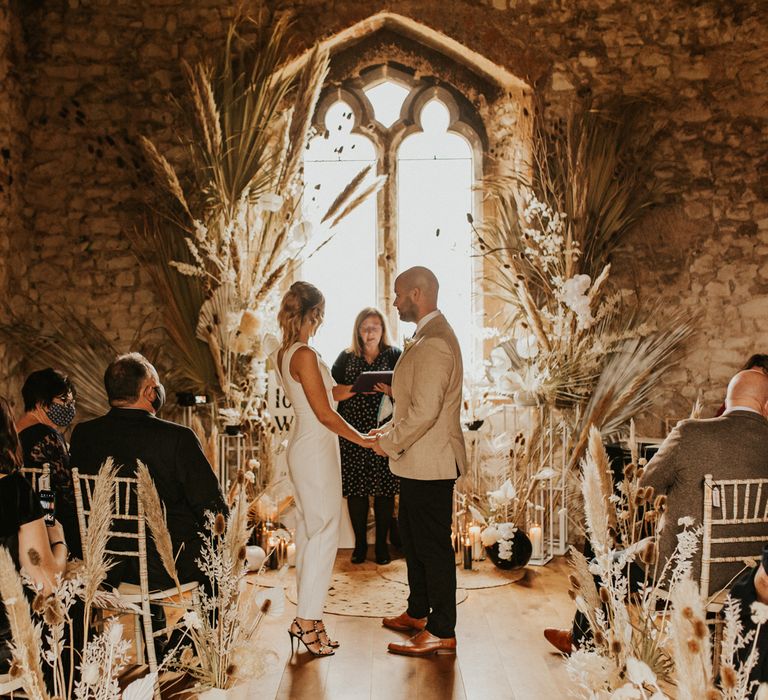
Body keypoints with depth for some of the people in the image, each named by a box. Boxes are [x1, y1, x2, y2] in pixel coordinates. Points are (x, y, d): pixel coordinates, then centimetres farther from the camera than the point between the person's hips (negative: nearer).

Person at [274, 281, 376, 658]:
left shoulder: (283, 353, 9)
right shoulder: (305, 355, -20)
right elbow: (325, 414, -19)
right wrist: (362, 439, -8)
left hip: (302, 446, 10)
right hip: (317, 449, -10)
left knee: (308, 531, 14)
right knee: (324, 532, -1)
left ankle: (306, 616, 23)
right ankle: (307, 620, 5)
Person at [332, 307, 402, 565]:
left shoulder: (394, 356, 5)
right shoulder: (346, 358, 9)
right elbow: (333, 392, 0)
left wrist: (390, 390, -20)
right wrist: (359, 387, -15)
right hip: (352, 433, 1)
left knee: (384, 488, 2)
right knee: (355, 489, 5)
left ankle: (382, 543, 16)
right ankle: (360, 542, 19)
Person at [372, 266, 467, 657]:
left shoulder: (434, 344, -22)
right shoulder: (425, 337, 13)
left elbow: (424, 412, -26)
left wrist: (390, 443, -14)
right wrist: (389, 430, 10)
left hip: (430, 463, -11)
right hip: (419, 462, 11)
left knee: (433, 545, 0)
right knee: (411, 536, 21)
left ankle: (441, 633, 13)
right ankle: (418, 612, 37)